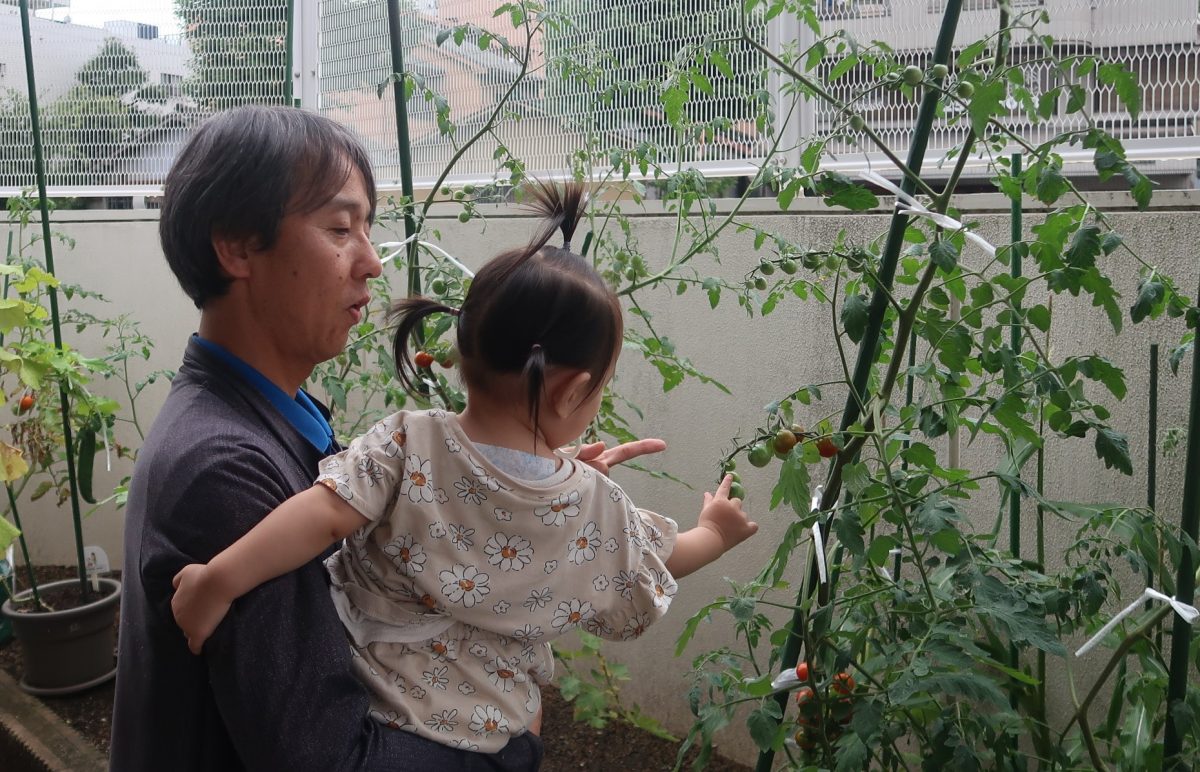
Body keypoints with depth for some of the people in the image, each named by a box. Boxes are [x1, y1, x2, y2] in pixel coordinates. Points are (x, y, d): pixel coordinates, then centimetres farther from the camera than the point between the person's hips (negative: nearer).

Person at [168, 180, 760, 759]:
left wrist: (219, 580, -28)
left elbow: (324, 514, -31)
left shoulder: (407, 448, -20)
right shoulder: (598, 509, -11)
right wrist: (715, 533, 25)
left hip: (361, 710, -1)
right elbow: (659, 562, 6)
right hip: (485, 732, 2)